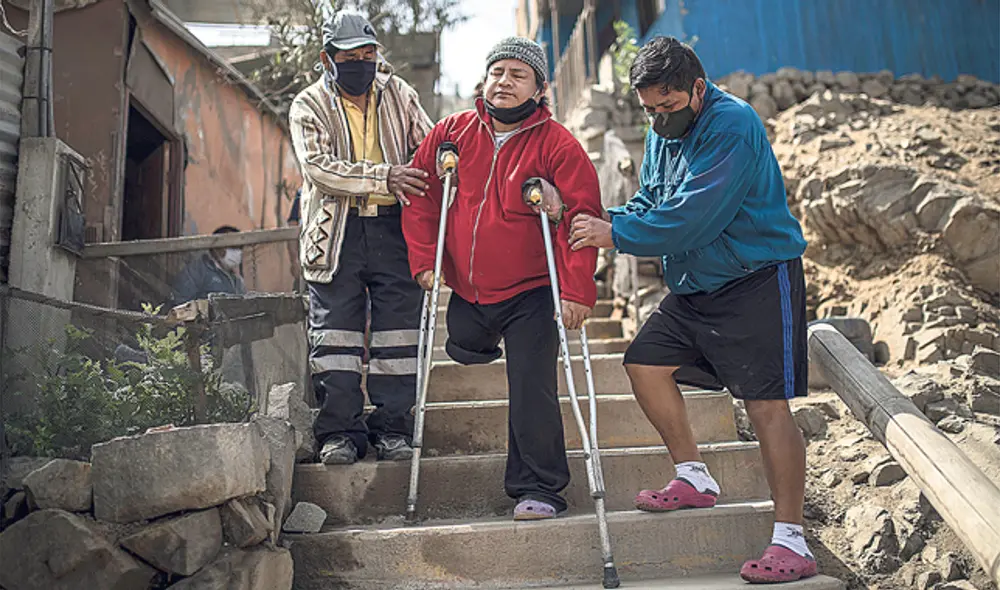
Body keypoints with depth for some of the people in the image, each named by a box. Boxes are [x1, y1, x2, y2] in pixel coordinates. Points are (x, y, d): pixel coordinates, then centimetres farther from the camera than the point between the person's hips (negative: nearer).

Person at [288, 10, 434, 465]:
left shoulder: (398, 95, 12)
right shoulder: (309, 106, 3)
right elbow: (318, 167, -12)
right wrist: (384, 177, -24)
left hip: (394, 226, 2)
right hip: (336, 231, -1)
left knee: (398, 327, 1)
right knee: (334, 331, -1)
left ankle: (392, 427, 11)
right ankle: (340, 432, 7)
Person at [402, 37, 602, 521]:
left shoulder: (557, 145, -10)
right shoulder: (452, 133, 2)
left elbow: (582, 217, -14)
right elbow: (420, 198, 9)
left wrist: (576, 290, -21)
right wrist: (424, 260, 1)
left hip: (531, 295, -4)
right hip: (466, 294, 5)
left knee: (532, 391, -4)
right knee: (463, 356, 23)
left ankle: (538, 489, 11)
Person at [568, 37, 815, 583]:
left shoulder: (732, 126, -18)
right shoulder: (663, 131, 10)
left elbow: (692, 216, -26)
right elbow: (650, 201, 13)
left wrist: (617, 234, -19)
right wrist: (606, 222, -7)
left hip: (758, 281, -9)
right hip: (695, 287, 9)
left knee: (766, 405, -10)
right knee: (645, 363, 6)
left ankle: (791, 542, -2)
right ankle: (694, 477, 20)